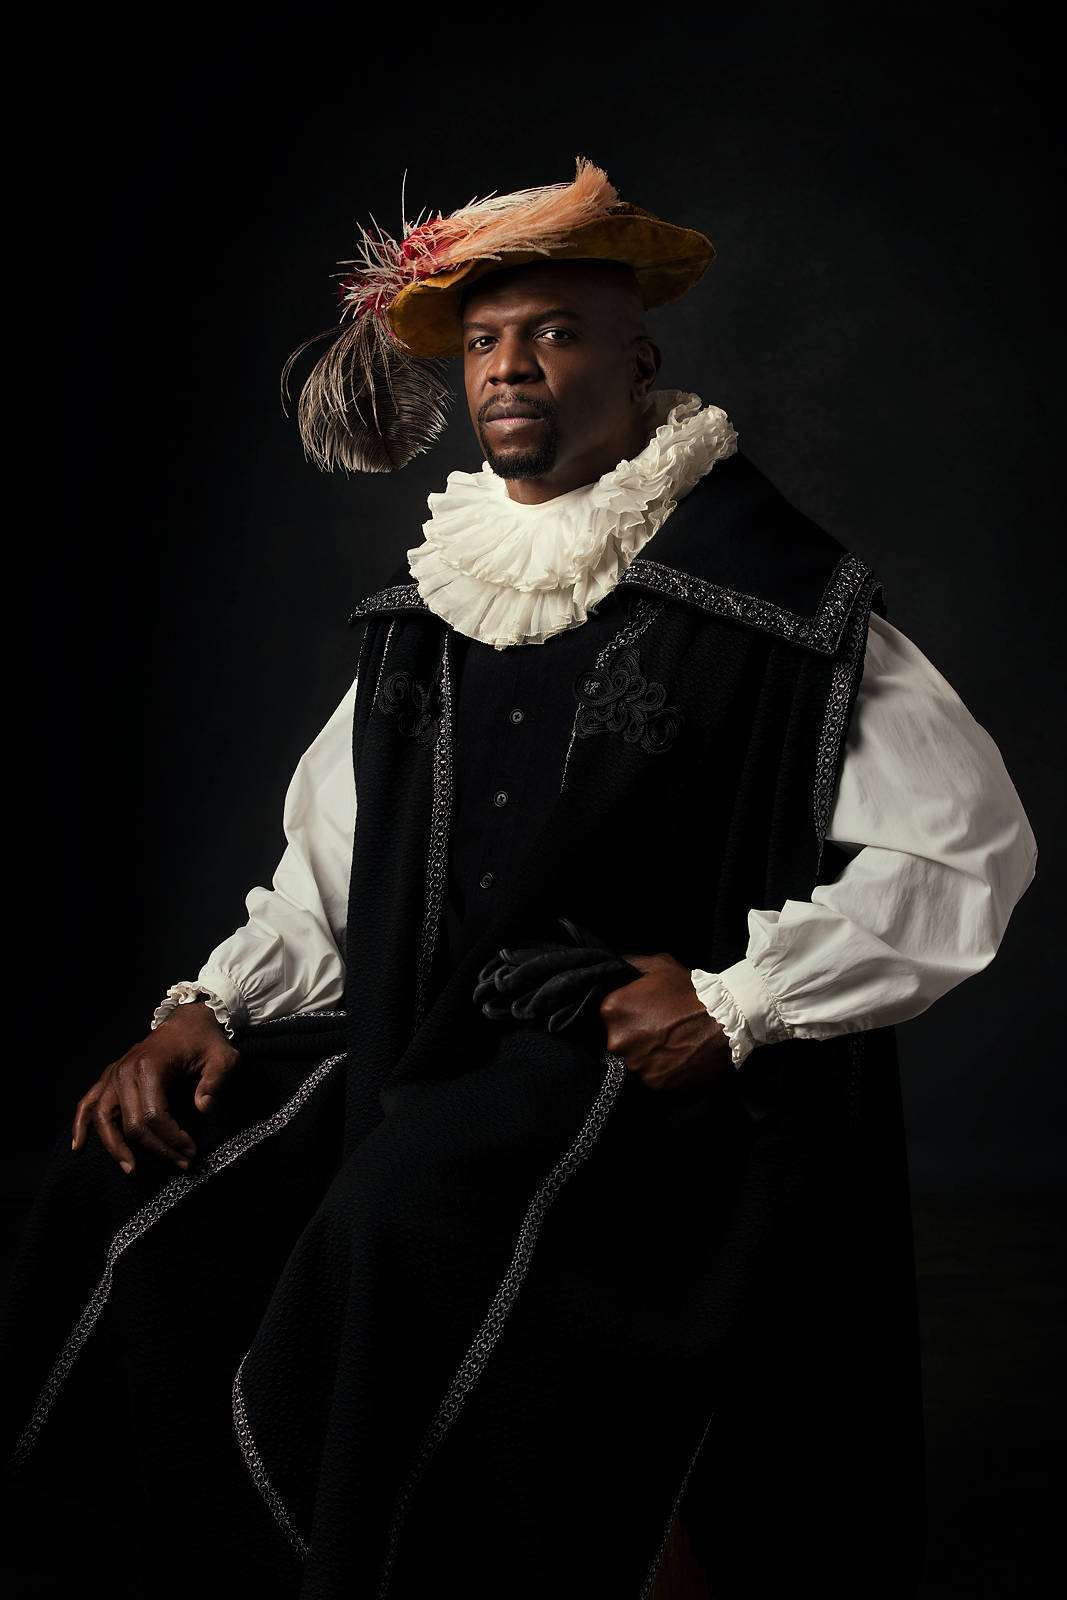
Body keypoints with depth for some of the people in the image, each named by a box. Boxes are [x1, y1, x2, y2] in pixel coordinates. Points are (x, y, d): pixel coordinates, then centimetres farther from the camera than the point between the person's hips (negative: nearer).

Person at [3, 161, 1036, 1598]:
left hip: (652, 1059, -6)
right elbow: (332, 871, 19)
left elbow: (968, 845, -7)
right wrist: (209, 1009, 2)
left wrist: (738, 1001, -12)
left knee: (412, 1219, -33)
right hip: (428, 1044, 7)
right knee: (137, 1198, -7)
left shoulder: (770, 592, -5)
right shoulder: (429, 612, 13)